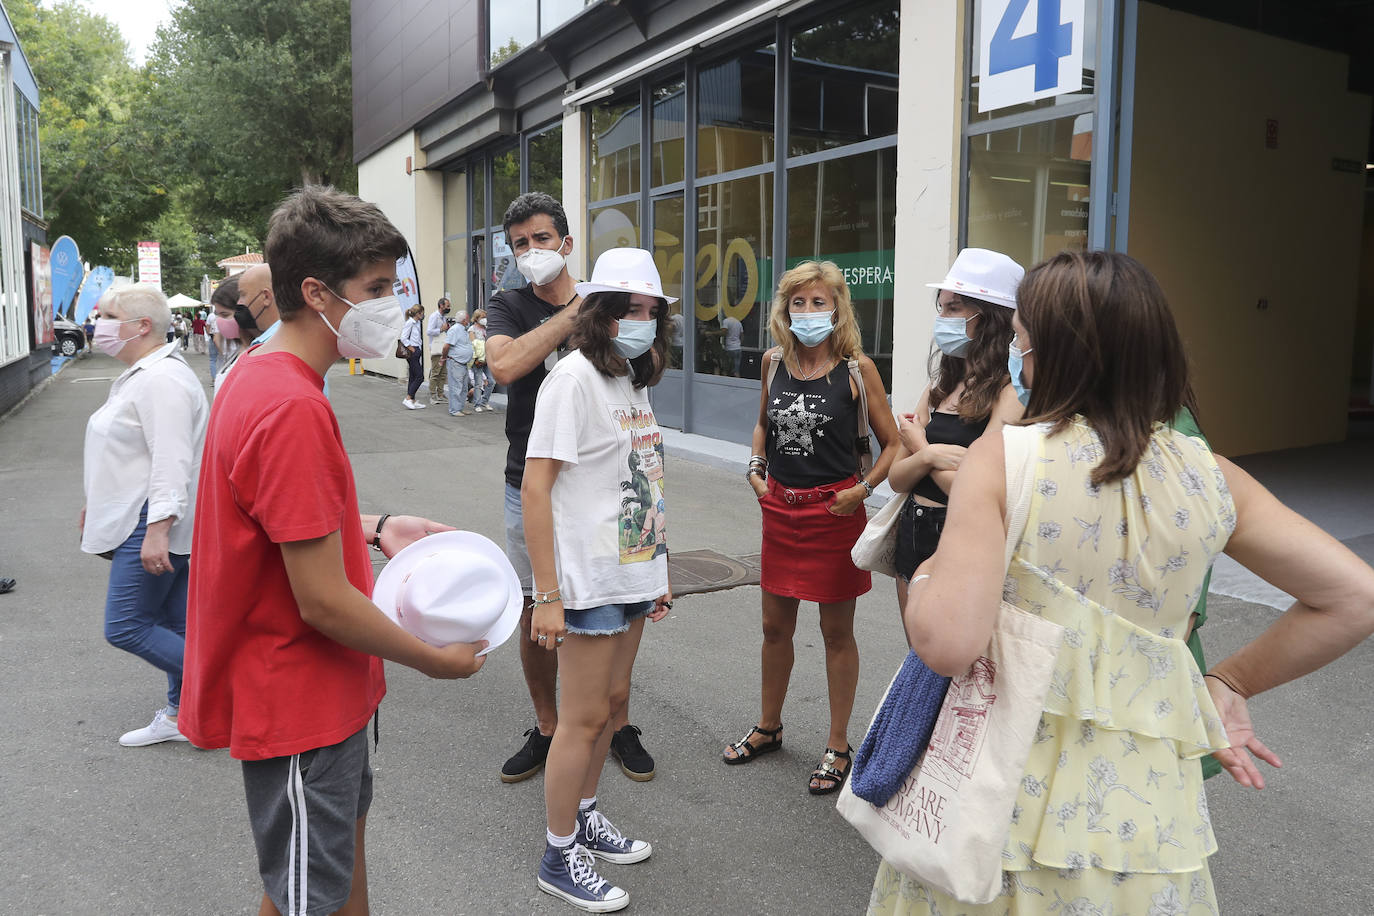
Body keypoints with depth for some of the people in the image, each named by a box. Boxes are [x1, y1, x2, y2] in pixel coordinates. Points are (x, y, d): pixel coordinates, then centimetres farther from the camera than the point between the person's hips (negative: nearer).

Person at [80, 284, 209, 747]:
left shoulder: (162, 380, -19)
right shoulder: (139, 375, 17)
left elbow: (171, 461, -26)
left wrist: (157, 528, -30)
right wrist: (97, 504, 30)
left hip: (155, 523, -10)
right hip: (148, 521, 10)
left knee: (126, 627, -6)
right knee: (174, 625, 14)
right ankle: (181, 714, 23)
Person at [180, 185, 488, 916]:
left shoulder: (258, 373, 3)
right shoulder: (293, 410, -29)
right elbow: (324, 603, -28)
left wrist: (373, 529, 3)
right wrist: (437, 660, -14)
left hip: (320, 687, 10)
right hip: (297, 700, -10)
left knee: (345, 829, 27)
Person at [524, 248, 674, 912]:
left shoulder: (635, 379, 9)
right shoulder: (575, 377, -16)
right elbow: (535, 486, -19)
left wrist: (657, 571, 16)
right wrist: (547, 596, -21)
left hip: (632, 575, 8)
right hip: (588, 579, -8)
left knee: (611, 701, 19)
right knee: (585, 718, 3)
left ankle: (584, 817, 38)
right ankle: (559, 856, 21)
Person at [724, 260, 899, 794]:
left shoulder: (856, 368, -9)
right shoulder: (775, 361, 4)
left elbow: (893, 443, -4)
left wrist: (863, 489, -16)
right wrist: (755, 469, 6)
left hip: (835, 510, -4)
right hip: (780, 508, 4)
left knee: (836, 632, 8)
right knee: (775, 627, 15)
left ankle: (838, 747, 23)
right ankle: (768, 728, 35)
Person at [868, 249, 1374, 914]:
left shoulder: (1001, 455, -16)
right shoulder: (1208, 475, -3)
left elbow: (947, 644, -25)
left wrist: (926, 579, -4)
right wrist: (1230, 682, 9)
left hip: (1007, 797, -3)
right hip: (1145, 807, 3)